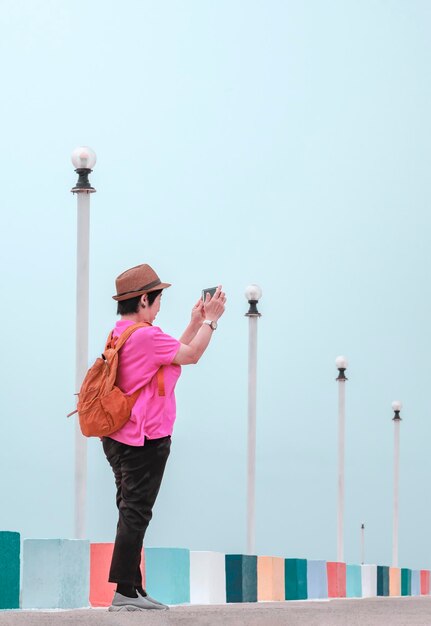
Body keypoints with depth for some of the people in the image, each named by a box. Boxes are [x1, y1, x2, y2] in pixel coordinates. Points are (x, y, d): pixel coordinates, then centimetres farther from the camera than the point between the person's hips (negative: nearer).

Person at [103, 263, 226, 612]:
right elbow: (191, 355, -9)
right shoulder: (147, 335, -18)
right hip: (146, 439, -10)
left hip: (119, 437, 10)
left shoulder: (120, 334, 13)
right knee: (136, 512, -8)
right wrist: (211, 320, 4)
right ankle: (125, 593, -8)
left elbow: (174, 354, 18)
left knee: (132, 511, 11)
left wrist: (196, 322, 21)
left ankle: (133, 591, 13)